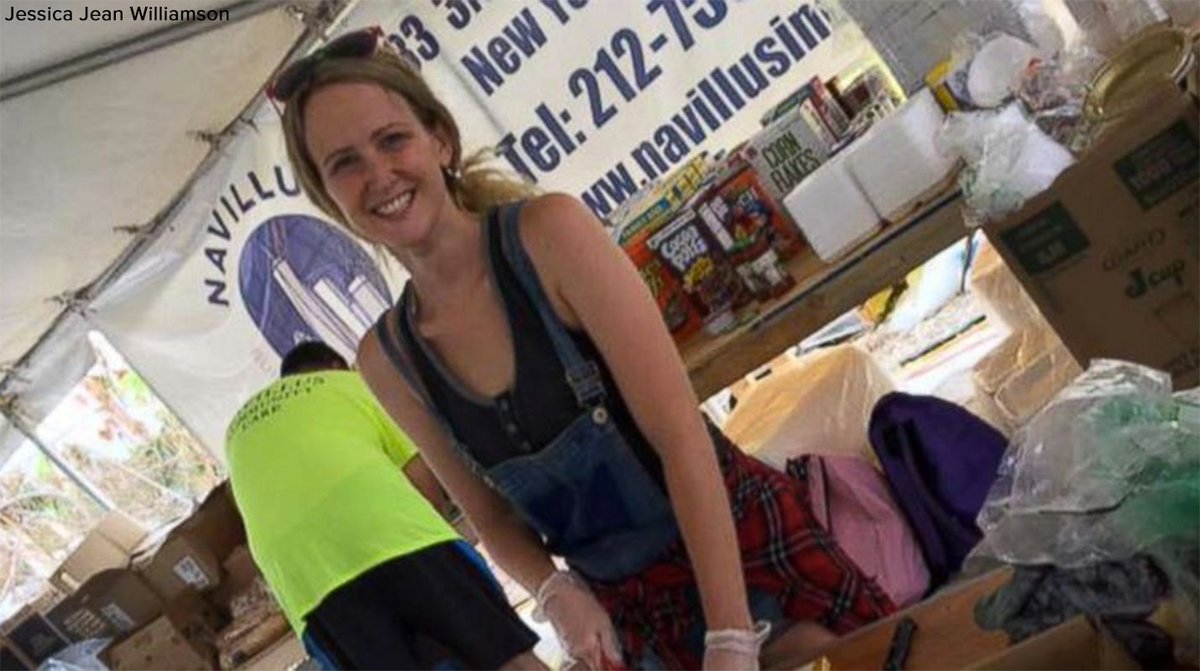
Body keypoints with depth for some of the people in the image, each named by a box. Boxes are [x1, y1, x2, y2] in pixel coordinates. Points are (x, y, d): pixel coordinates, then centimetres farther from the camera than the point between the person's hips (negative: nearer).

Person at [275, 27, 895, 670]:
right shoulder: (386, 358, -3)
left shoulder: (550, 230, -16)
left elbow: (682, 435, -20)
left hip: (747, 541, -3)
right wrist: (553, 590, -11)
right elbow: (489, 510, 9)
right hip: (627, 609, 4)